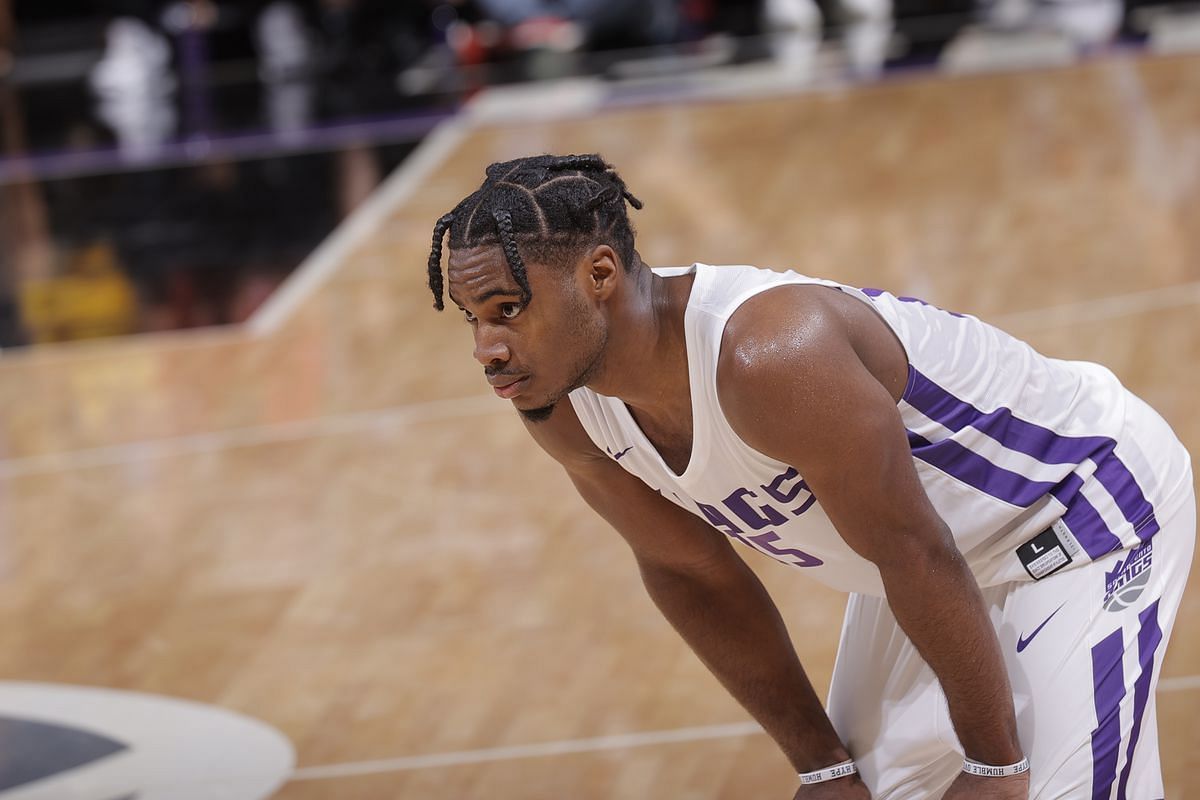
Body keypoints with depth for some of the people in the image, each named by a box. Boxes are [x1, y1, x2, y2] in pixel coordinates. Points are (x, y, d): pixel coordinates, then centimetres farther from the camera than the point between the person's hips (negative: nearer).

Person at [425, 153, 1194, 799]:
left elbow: (917, 557, -30)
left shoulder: (768, 358, -39)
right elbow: (692, 573, 1)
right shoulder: (562, 409, -13)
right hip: (948, 544, 8)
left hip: (1091, 510, -8)